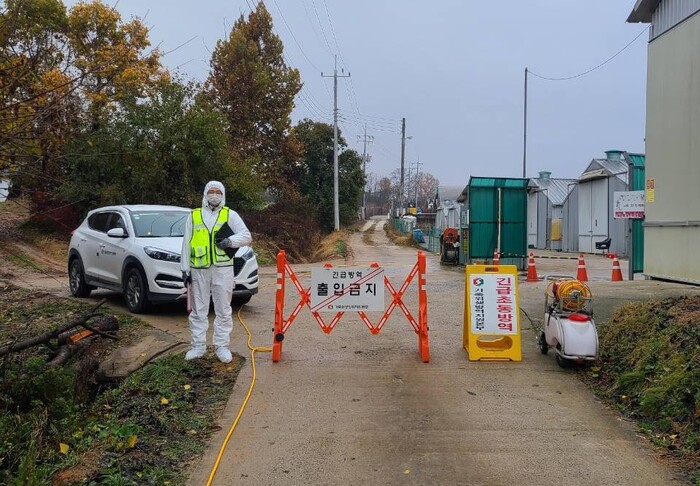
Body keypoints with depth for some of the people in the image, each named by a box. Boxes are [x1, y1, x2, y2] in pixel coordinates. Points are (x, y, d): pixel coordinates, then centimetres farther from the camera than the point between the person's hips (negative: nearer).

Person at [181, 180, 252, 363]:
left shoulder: (230, 215, 6)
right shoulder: (193, 216, 11)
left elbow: (246, 236, -1)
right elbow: (186, 244, 10)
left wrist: (230, 241, -19)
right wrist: (185, 268, 4)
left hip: (223, 268, -1)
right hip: (198, 270, 1)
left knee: (223, 310, 3)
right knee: (198, 310, 7)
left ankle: (222, 346, 12)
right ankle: (198, 346, 15)